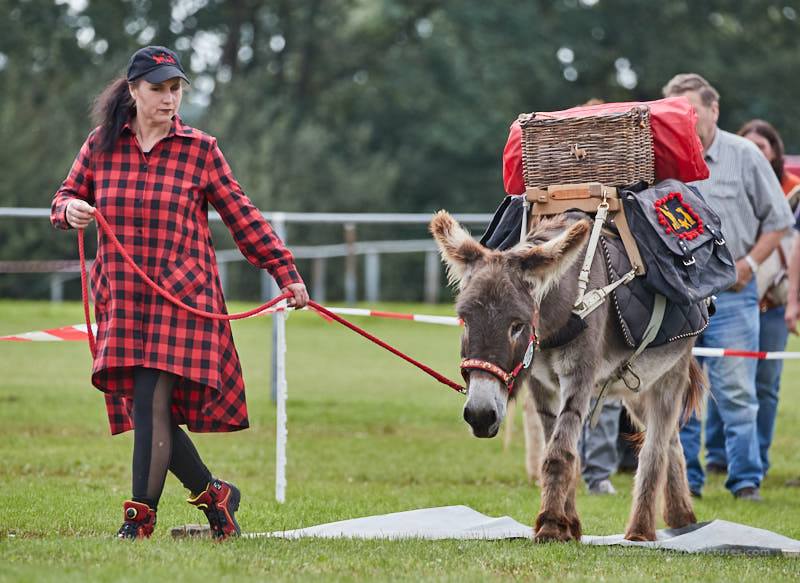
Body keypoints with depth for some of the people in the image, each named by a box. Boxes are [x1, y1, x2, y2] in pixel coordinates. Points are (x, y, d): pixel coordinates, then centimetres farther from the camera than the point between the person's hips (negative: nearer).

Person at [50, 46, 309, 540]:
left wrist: (286, 272, 2)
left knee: (153, 402, -13)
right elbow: (65, 198, 15)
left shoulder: (200, 150, 1)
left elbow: (242, 216, 5)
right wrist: (70, 209, -10)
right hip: (122, 299, 3)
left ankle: (141, 518, -9)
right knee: (148, 410, 4)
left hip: (182, 295, -3)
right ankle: (213, 494, 23)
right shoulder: (101, 146, 7)